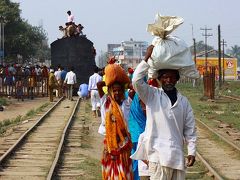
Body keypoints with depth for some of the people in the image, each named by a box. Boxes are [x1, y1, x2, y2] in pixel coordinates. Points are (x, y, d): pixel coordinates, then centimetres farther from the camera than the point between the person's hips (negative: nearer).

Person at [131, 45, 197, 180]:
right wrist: (147, 58, -14)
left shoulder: (184, 101, 11)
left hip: (177, 154, 4)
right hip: (158, 153, -4)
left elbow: (190, 129, 10)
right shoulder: (152, 95, 4)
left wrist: (192, 152, 3)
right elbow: (137, 81, -13)